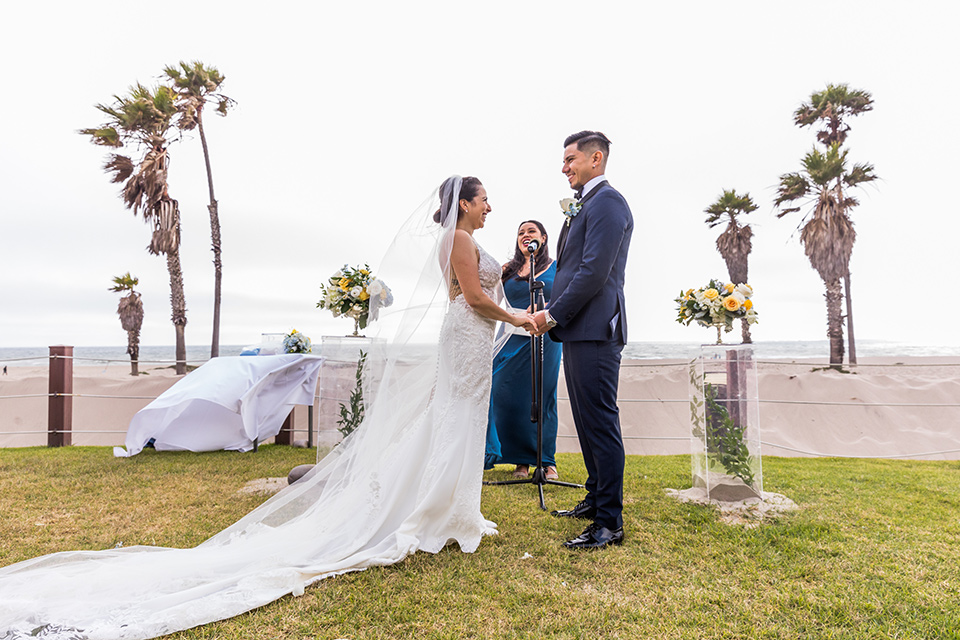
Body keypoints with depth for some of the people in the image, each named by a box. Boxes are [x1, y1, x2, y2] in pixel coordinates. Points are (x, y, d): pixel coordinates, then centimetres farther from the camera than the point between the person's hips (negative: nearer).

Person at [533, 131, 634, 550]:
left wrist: (553, 315, -13)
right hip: (579, 330, 10)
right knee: (587, 421, 17)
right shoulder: (585, 206, 22)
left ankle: (610, 523, 6)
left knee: (601, 424, -4)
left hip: (595, 331, -10)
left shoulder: (606, 201, -10)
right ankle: (595, 500, 30)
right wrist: (553, 314, 10)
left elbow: (594, 272, -19)